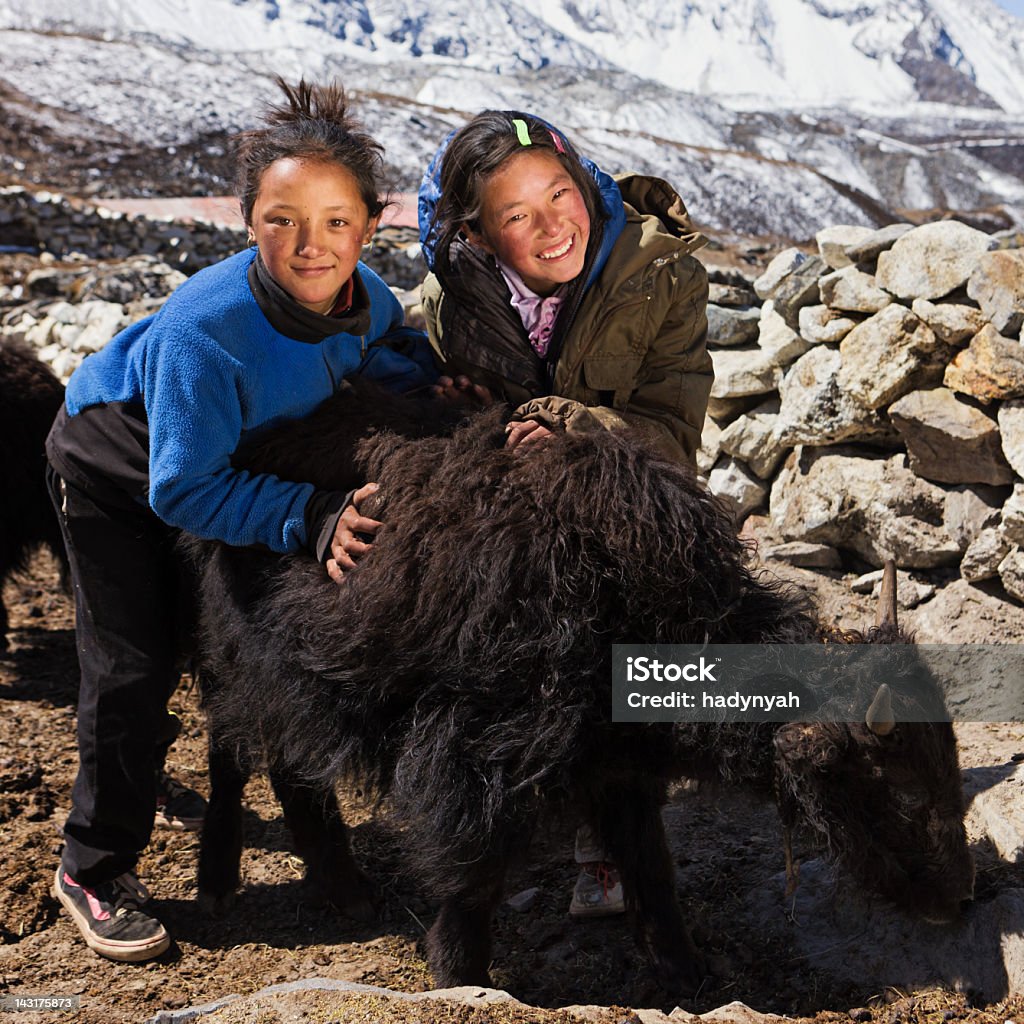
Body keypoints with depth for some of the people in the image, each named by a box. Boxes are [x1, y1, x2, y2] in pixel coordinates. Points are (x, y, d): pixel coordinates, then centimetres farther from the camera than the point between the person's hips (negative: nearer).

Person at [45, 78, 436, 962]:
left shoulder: (364, 295, -25)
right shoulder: (203, 334, -43)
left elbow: (390, 351, -2)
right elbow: (184, 490, -37)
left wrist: (440, 387, -23)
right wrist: (308, 518, -44)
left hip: (241, 461, 6)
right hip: (118, 470, -6)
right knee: (133, 666, -6)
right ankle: (97, 870, 12)